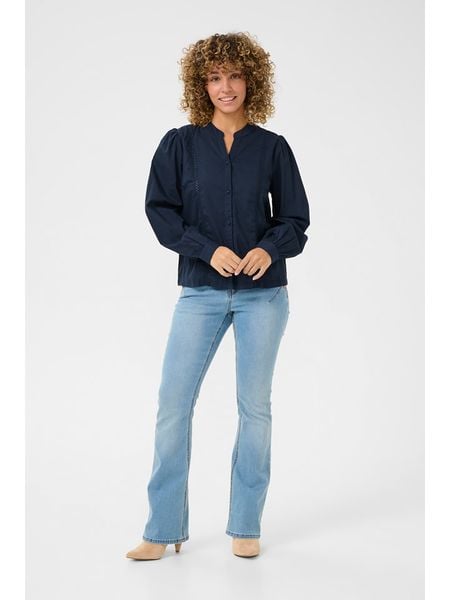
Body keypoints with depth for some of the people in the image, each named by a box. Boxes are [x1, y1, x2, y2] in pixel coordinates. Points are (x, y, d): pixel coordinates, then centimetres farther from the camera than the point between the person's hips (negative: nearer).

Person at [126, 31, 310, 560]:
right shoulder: (179, 144, 3)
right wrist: (209, 249, -14)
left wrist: (270, 248, -14)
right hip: (201, 292, 0)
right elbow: (160, 209, -1)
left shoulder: (273, 147, 4)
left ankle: (245, 526, 19)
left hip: (262, 293, 0)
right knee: (173, 403, -4)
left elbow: (295, 218, 7)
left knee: (255, 407, 6)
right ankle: (163, 529, 8)